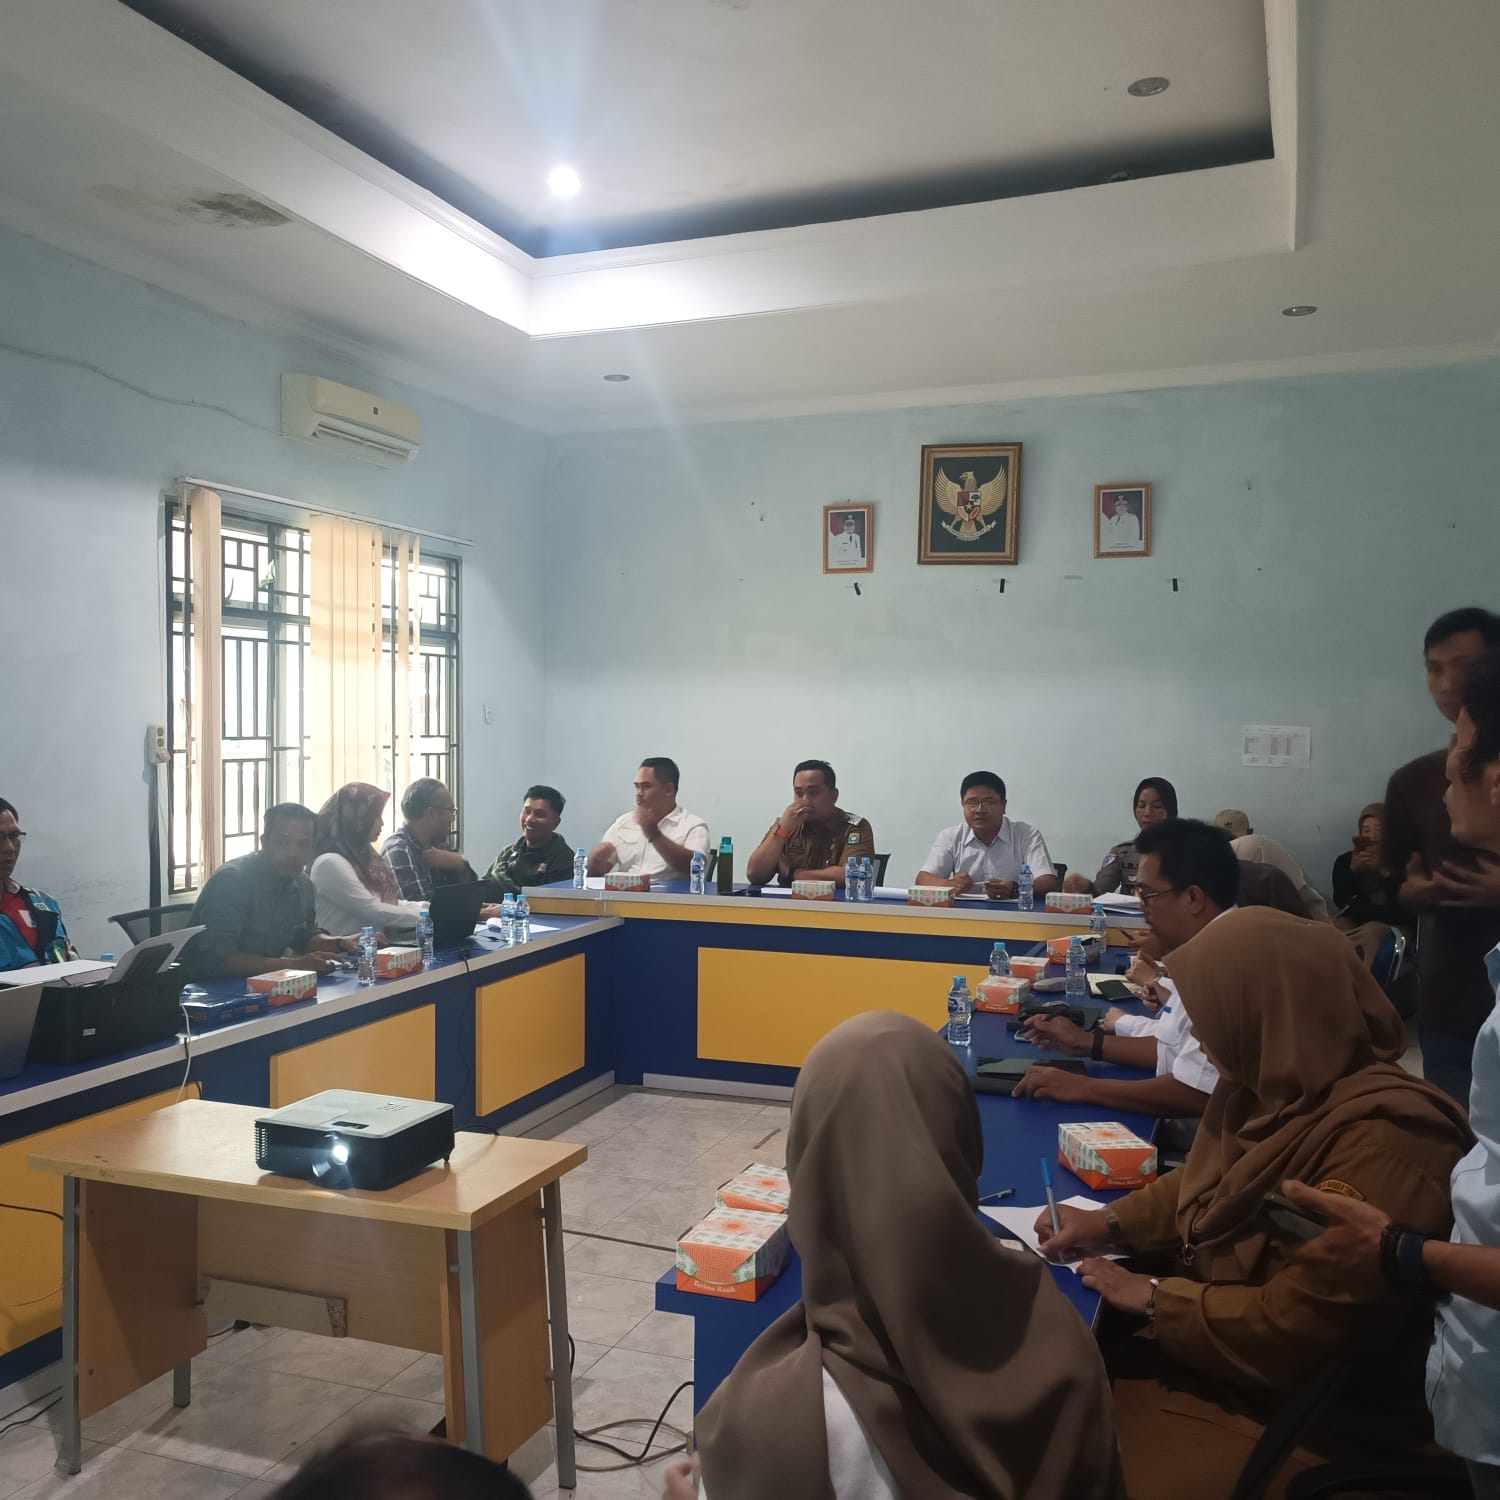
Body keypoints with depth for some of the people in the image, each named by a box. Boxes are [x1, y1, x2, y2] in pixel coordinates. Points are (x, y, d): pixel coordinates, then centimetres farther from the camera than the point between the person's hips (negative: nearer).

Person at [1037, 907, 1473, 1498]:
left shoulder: (1380, 1147, -30)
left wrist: (1156, 1298, -16)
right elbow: (1207, 1184, 17)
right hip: (1221, 1356, 8)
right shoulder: (1276, 1086, -1)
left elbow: (1291, 1333, -27)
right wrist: (1111, 1221, 5)